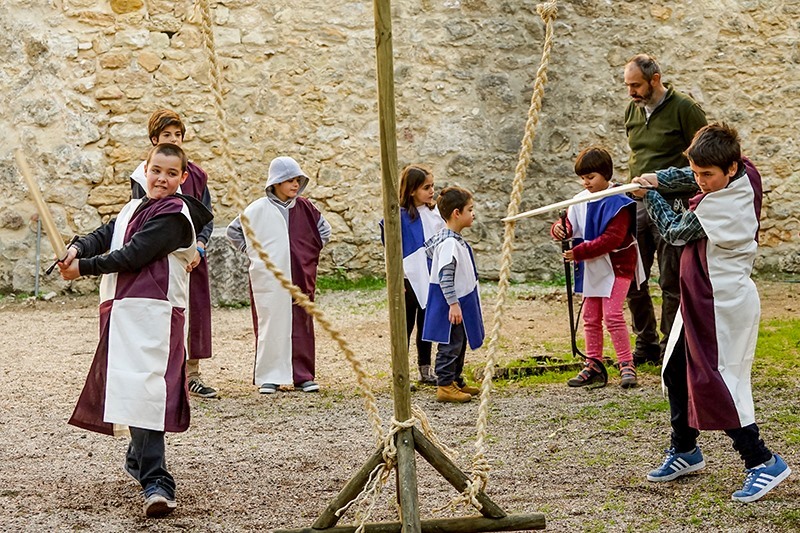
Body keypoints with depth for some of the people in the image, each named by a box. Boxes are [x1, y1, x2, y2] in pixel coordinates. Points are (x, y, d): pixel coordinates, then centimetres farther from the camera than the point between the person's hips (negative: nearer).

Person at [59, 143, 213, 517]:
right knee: (130, 385, 17)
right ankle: (139, 458, 37)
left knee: (145, 387, -19)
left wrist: (83, 268, -7)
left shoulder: (175, 214, -7)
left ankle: (155, 482, -24)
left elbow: (134, 255, -13)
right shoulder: (134, 209, 22)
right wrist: (76, 249, -11)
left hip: (153, 313, -9)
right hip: (122, 308, 9)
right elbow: (105, 235, 11)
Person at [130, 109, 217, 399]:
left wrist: (198, 247, -6)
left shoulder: (196, 175, 10)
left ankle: (191, 374, 16)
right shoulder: (143, 176, -1)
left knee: (196, 312, 5)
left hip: (192, 257, 4)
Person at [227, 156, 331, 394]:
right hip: (268, 279, -3)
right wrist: (252, 253, 4)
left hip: (300, 278, 3)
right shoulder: (258, 210, -3)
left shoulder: (304, 208, 5)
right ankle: (269, 377, 5)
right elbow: (233, 231, 8)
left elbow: (324, 230, 19)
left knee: (301, 326, 4)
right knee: (270, 325, -2)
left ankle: (303, 375, 10)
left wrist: (311, 252, 10)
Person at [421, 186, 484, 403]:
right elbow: (445, 276, -25)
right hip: (451, 305, -11)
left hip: (460, 301, 11)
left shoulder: (455, 239, 9)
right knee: (450, 345, -4)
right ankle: (445, 386, 2)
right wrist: (453, 304, -26)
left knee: (459, 344, 18)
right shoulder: (449, 243, -22)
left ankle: (456, 381, 27)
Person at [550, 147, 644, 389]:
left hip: (616, 266, -7)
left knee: (612, 314, -15)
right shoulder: (580, 201, 5)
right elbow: (570, 225, 8)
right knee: (590, 317, 10)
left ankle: (626, 365, -6)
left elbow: (612, 239, -23)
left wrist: (579, 252, -24)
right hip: (591, 268, 7)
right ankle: (593, 366, 18)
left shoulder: (618, 203, -16)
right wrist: (559, 229, -17)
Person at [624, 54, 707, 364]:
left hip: (672, 205, -6)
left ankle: (670, 348, 11)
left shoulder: (684, 108, -8)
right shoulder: (632, 110, 12)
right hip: (638, 204, 7)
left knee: (671, 282, 0)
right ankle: (646, 344, 22)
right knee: (632, 280, 8)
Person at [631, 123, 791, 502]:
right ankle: (685, 451, 30)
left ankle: (762, 462, 1)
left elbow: (674, 232, -7)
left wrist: (649, 196, 6)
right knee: (676, 371, 18)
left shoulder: (713, 208, -24)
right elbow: (689, 177, 18)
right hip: (702, 299, 10)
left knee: (717, 382, -8)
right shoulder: (745, 175, 0)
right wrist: (657, 179, 2)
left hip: (724, 305, -10)